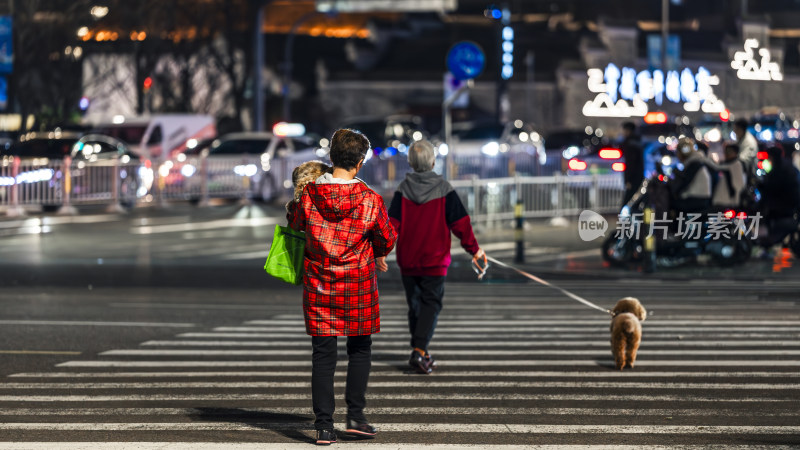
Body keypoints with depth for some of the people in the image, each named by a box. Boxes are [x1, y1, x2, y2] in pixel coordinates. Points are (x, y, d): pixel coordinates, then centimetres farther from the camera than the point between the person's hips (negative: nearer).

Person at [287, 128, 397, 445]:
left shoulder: (309, 196, -9)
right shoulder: (370, 199, -13)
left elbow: (295, 225, 10)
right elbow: (387, 238, 1)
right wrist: (380, 254, 22)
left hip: (319, 285, 1)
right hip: (358, 283, -1)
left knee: (323, 353, 5)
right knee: (360, 349, 15)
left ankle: (324, 425, 1)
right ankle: (355, 416, 11)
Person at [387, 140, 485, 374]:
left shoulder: (403, 190, -3)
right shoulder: (444, 190, -6)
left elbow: (392, 224, -7)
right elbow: (460, 223, -4)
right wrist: (473, 248, 6)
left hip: (407, 260, 2)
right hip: (435, 259, -2)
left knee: (415, 305, 13)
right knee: (431, 304, -1)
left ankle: (421, 354, 19)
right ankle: (419, 351, -18)